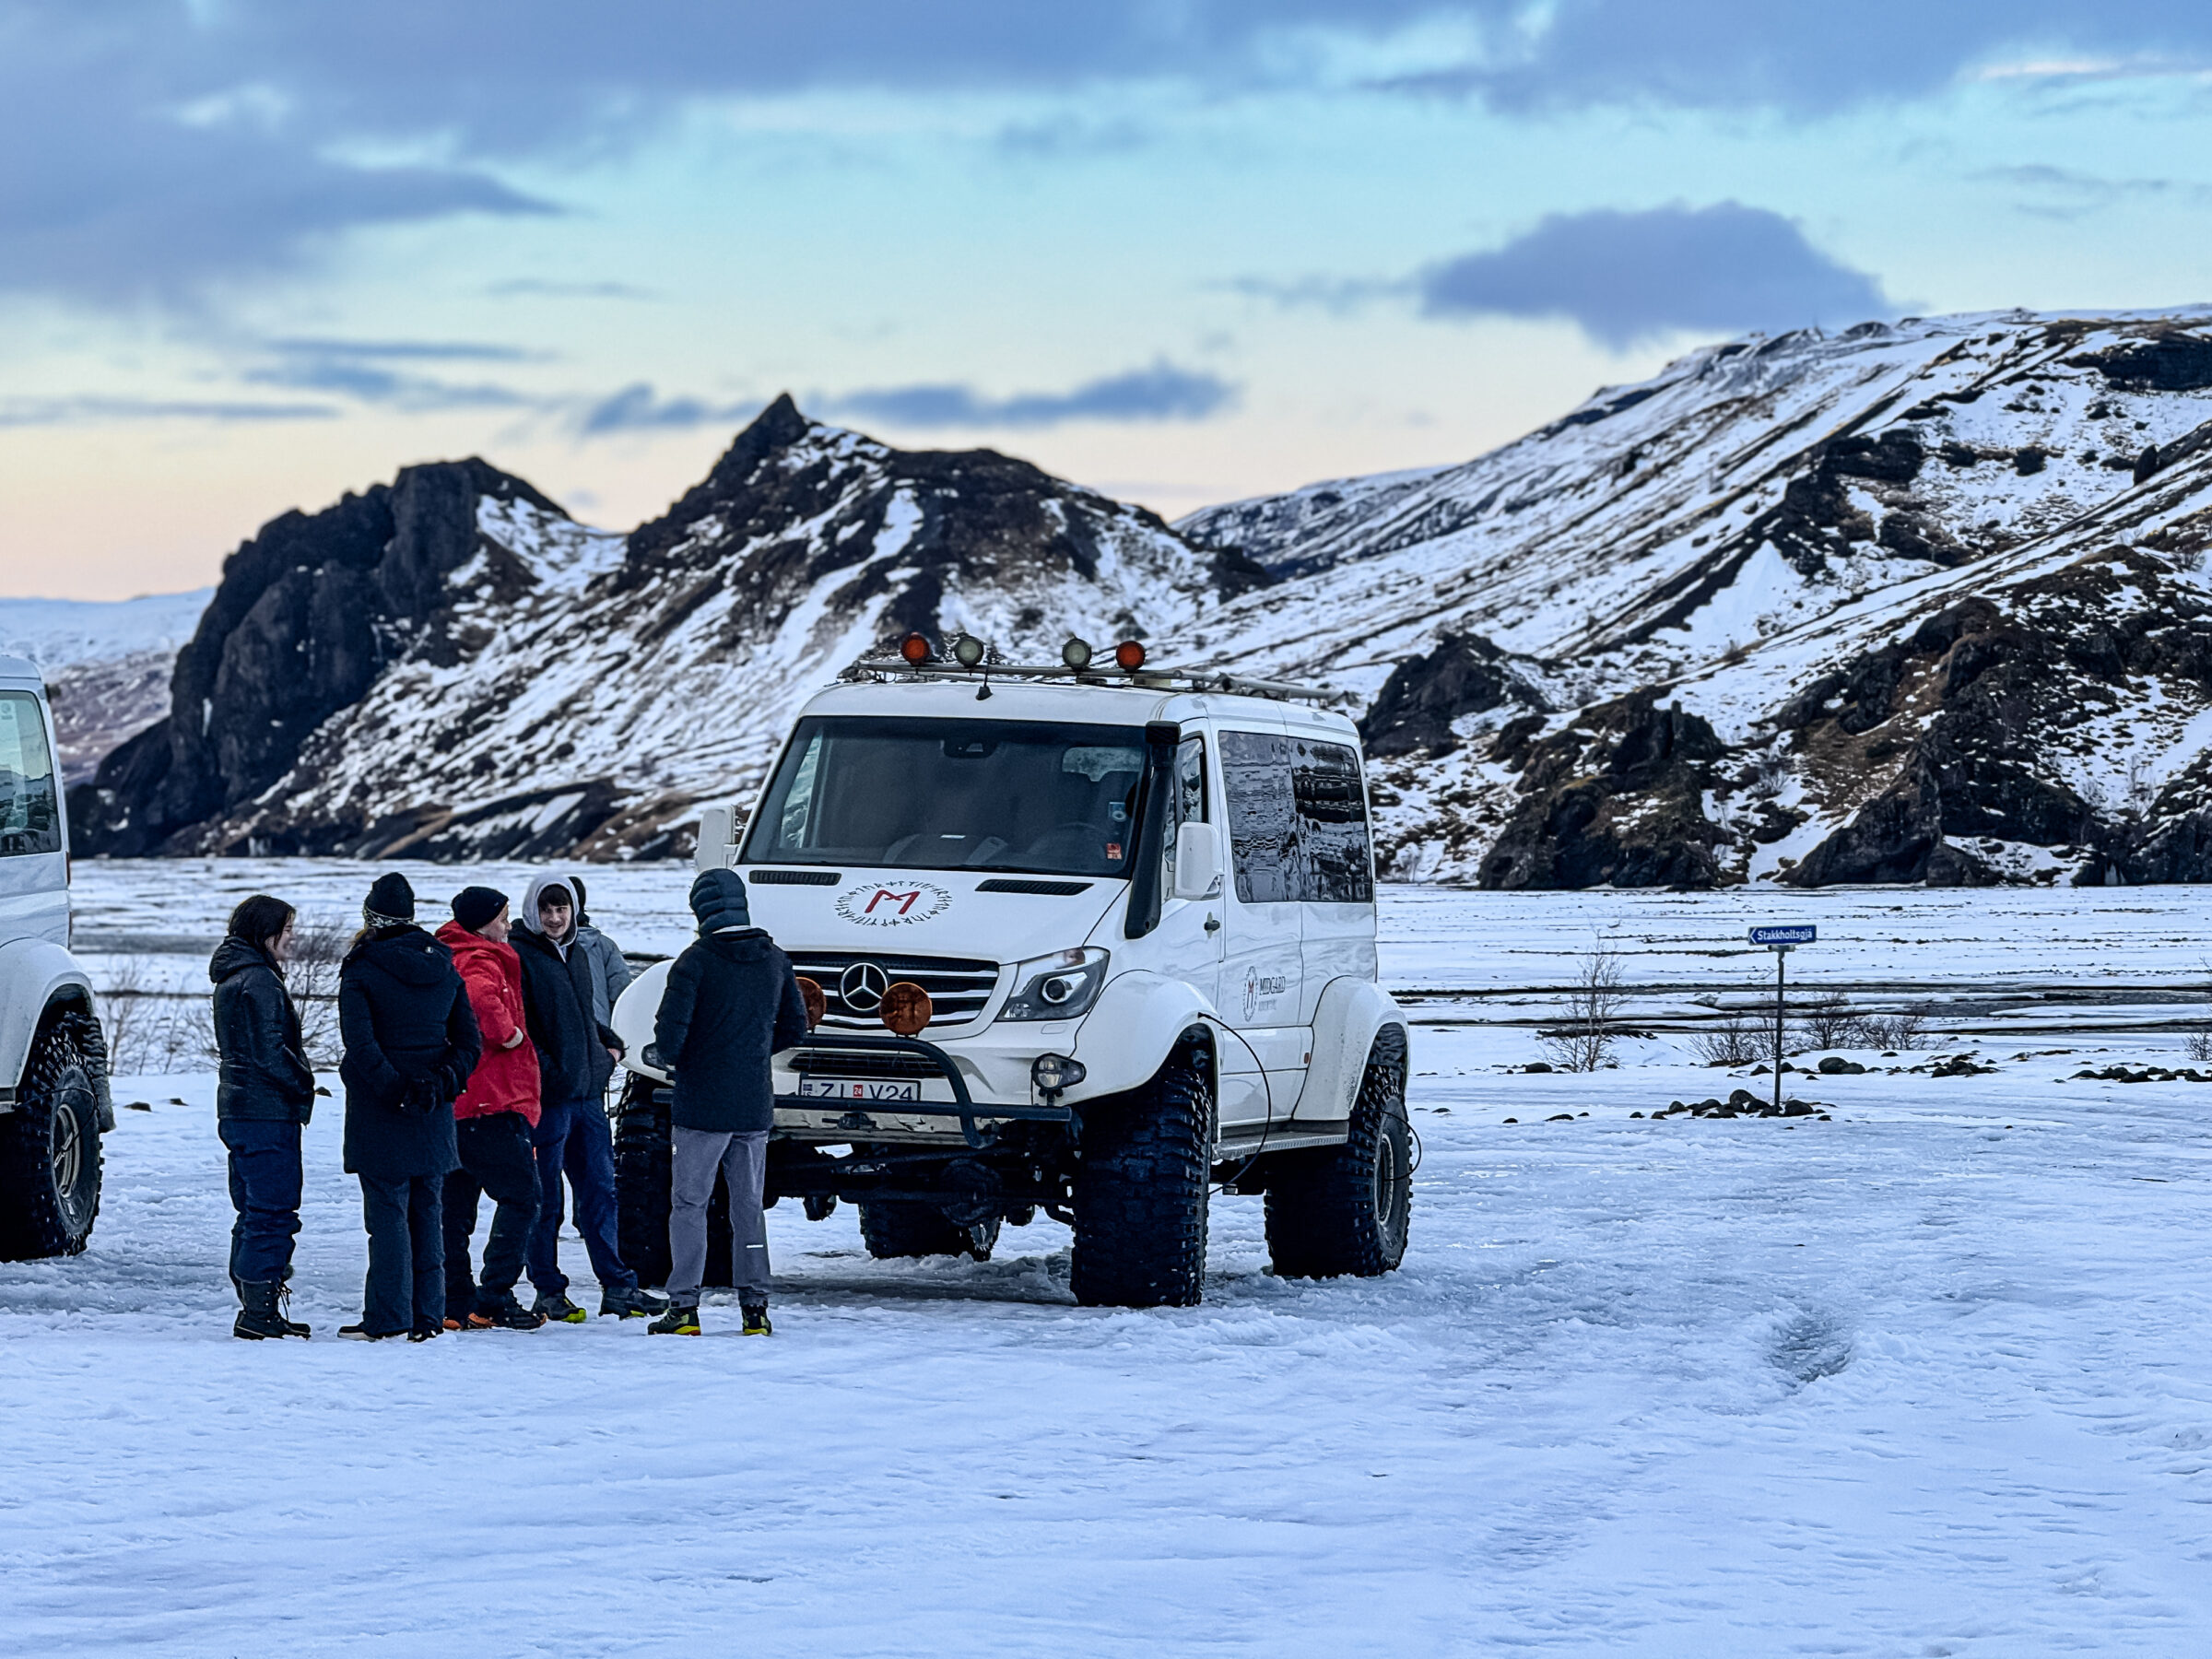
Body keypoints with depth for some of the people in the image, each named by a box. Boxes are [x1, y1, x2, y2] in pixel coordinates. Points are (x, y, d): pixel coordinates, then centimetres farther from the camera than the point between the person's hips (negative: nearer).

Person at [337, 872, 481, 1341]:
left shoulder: (361, 973, -9)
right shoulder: (443, 970, 7)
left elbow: (361, 1045, -20)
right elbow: (470, 1043, 4)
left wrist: (394, 1087, -15)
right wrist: (441, 1083, -2)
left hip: (381, 1110, -5)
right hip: (434, 1112, 5)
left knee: (387, 1211, -2)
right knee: (427, 1210, 11)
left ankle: (387, 1316, -4)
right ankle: (428, 1316, 12)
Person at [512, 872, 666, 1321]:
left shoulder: (577, 954, 15)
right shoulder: (520, 957, -9)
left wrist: (610, 1045, 13)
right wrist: (546, 1072, -19)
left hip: (589, 1093, 7)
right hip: (546, 1097, -7)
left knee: (600, 1190, 8)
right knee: (546, 1199, 1)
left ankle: (617, 1286, 12)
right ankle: (549, 1291, 8)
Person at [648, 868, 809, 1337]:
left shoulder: (696, 961, -12)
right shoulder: (775, 961, 5)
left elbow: (670, 1032, -16)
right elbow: (794, 1028, 12)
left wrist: (673, 1060, 6)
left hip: (702, 1104, -5)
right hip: (755, 1105, 5)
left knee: (689, 1204, 2)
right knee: (749, 1207, 11)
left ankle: (684, 1307, -2)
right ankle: (755, 1308, 9)